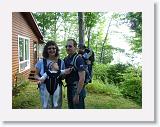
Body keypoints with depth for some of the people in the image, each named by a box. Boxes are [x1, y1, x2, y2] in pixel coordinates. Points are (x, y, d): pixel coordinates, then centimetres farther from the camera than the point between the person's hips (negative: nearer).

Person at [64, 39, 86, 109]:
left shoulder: (78, 59, -16)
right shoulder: (66, 59, 9)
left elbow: (82, 78, -21)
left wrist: (77, 94, -22)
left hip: (77, 89, -8)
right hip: (69, 89, 8)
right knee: (71, 108, 18)